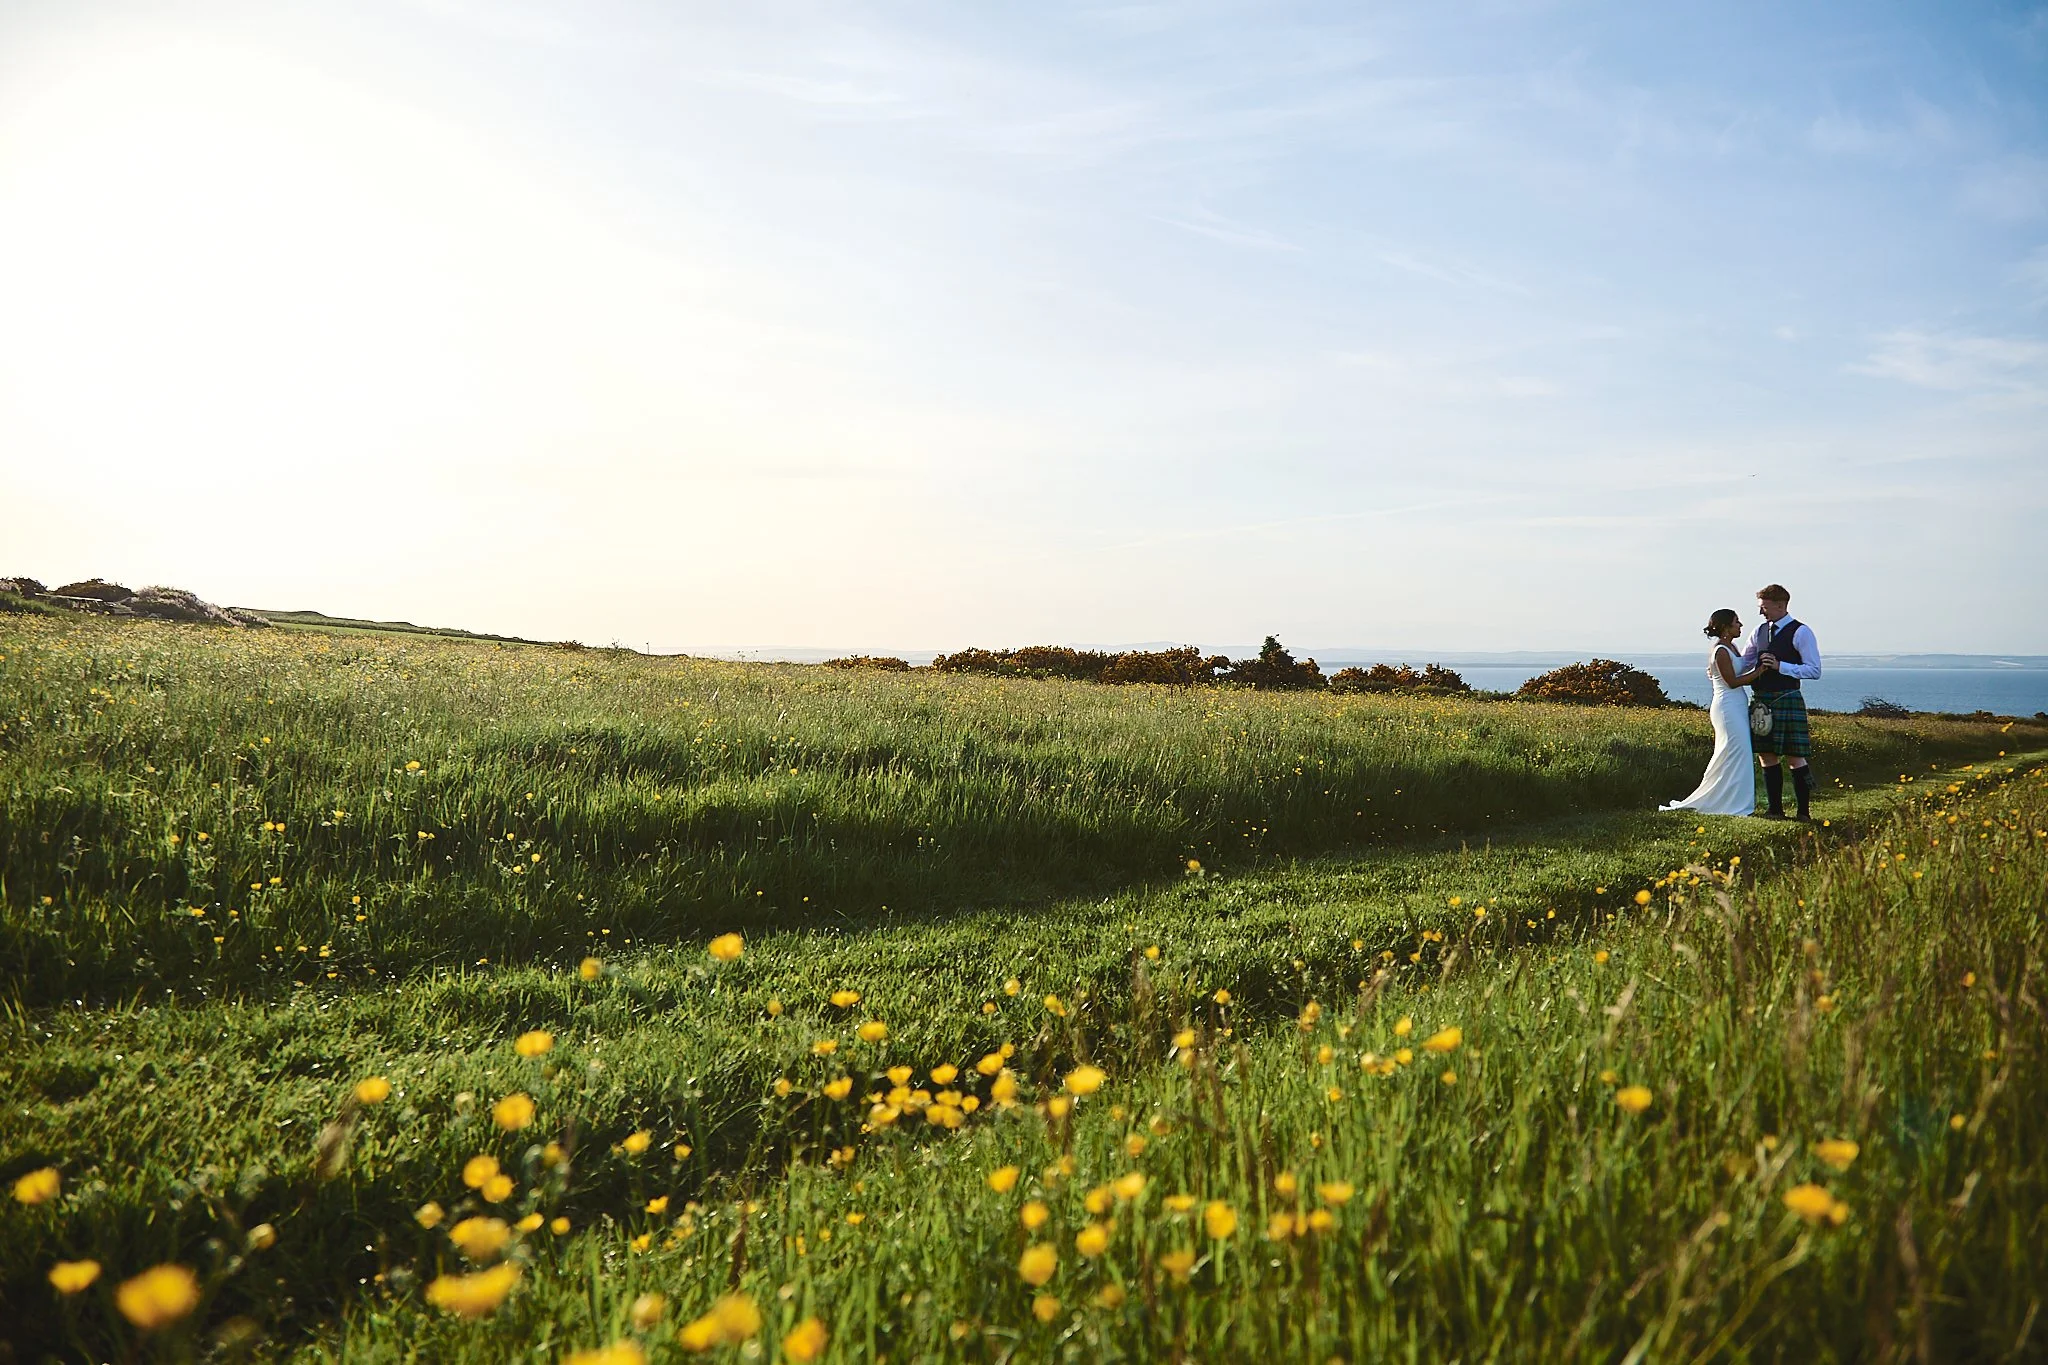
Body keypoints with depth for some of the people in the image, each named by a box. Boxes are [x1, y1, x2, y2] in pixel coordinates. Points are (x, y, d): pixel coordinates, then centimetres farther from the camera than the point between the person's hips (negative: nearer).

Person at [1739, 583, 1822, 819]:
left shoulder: (1801, 632, -5)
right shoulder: (1760, 630, 14)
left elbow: (1814, 670, -10)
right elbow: (1744, 663, 22)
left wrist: (1780, 666, -17)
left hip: (1787, 700, -6)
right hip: (1761, 700, 6)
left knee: (1794, 757, -3)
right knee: (1766, 756, 9)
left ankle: (1804, 811, 6)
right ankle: (1775, 809, 17)